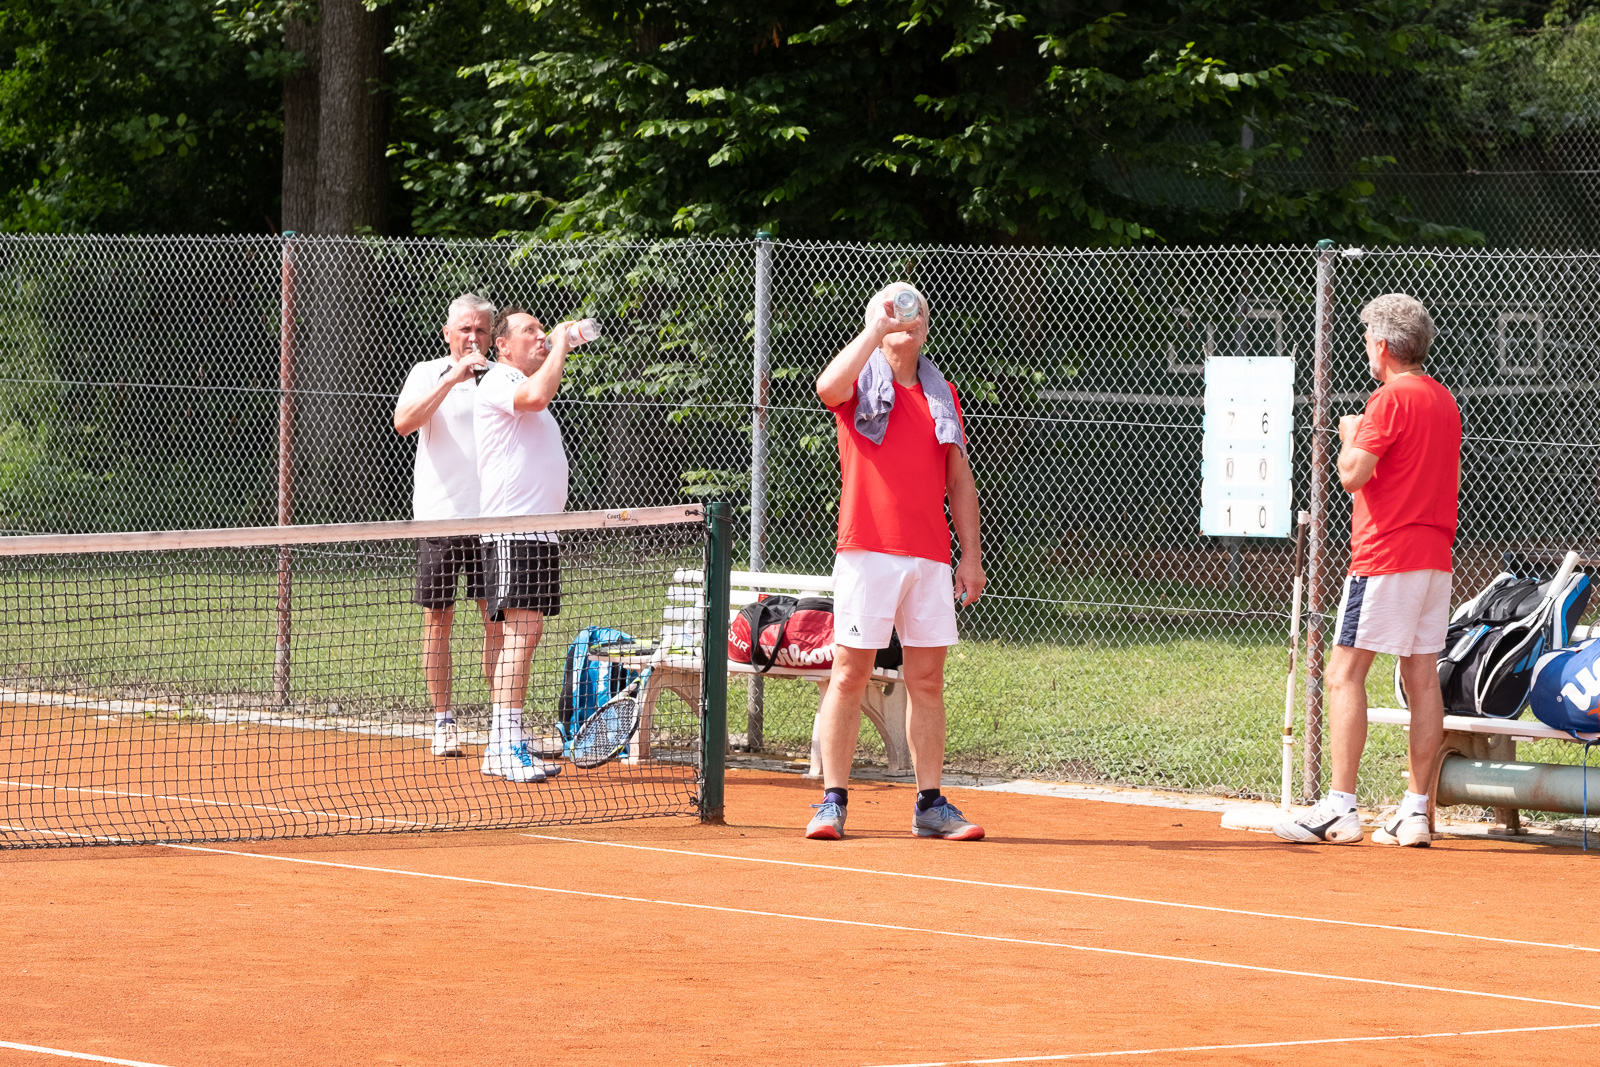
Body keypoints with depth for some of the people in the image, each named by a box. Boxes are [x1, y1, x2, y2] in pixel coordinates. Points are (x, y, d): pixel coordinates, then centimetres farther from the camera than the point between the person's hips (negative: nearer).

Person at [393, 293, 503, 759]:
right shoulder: (427, 374, 4)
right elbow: (403, 423, -15)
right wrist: (452, 378, -22)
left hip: (493, 518, 1)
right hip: (439, 514, -1)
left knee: (498, 618, -1)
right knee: (437, 618, 1)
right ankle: (443, 721, 8)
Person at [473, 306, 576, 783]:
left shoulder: (524, 384, 24)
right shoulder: (499, 380, -7)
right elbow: (536, 395, -27)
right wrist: (561, 345, -16)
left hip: (539, 530, 10)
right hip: (513, 529, -10)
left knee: (524, 636, 9)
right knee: (521, 632, -18)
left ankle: (504, 747, 11)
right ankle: (507, 746, -24)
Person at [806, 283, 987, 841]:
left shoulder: (942, 393, 17)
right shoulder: (859, 381, 5)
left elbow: (960, 480, 18)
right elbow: (827, 386, -21)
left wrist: (971, 554, 12)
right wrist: (876, 331, -20)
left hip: (930, 557, 4)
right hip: (868, 549, -4)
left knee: (927, 679, 5)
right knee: (850, 674, -4)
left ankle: (930, 804, 9)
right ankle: (833, 802, 0)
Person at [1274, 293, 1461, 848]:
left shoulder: (1391, 399, -12)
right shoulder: (1445, 400, 15)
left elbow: (1354, 474, -19)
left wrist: (1350, 436, 0)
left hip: (1386, 554, -9)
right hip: (1435, 554, 9)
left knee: (1345, 673, -7)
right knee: (1422, 678, 7)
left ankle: (1340, 808, -13)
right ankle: (1415, 813, 6)